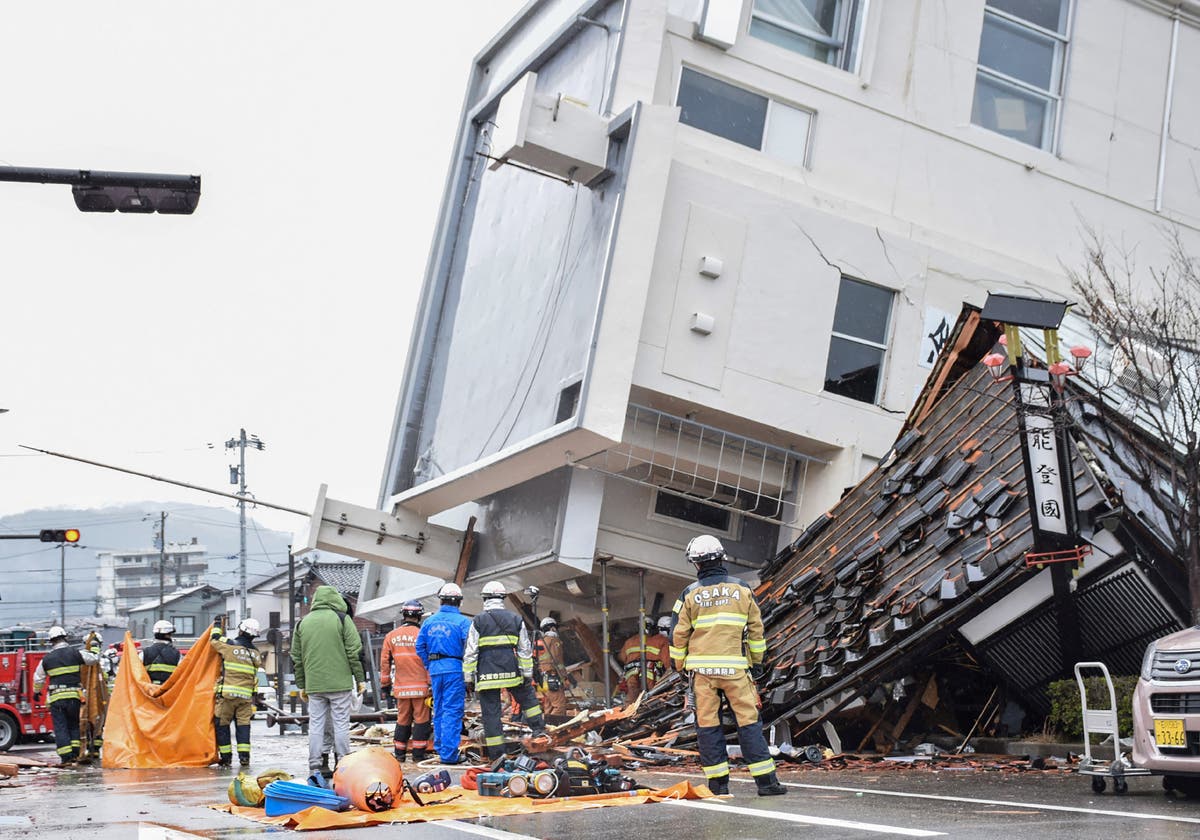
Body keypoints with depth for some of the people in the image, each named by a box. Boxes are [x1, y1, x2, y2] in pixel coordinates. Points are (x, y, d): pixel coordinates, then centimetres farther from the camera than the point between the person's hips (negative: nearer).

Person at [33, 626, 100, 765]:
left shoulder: (47, 659, 4)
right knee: (74, 725, 15)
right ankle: (75, 753, 8)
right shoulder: (75, 653, -1)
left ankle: (66, 757, -5)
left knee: (60, 727, 2)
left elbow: (38, 678, 15)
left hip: (56, 697, -1)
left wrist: (36, 692, 33)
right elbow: (94, 659, 7)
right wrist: (95, 648, 27)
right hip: (74, 695, 1)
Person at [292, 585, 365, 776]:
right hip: (340, 683, -3)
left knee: (316, 725, 7)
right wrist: (360, 679, 3)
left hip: (313, 685, 3)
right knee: (341, 724, 1)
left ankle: (315, 767, 6)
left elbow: (296, 658, 14)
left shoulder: (302, 623, 12)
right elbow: (354, 652, -4)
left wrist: (301, 685, 20)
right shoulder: (342, 619, -1)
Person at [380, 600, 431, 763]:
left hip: (401, 687, 4)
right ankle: (418, 754, 2)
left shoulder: (391, 636, 5)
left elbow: (385, 662, 8)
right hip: (420, 686, -4)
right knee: (421, 719, 2)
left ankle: (399, 754, 16)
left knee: (402, 720, 13)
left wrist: (385, 683, 16)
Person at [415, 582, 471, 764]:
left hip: (435, 669, 5)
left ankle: (439, 746, 24)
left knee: (439, 709, 17)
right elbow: (469, 647, -13)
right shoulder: (463, 622, -8)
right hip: (455, 669, -5)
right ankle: (449, 753, -6)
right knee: (453, 711, -4)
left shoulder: (430, 621, 8)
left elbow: (420, 647, 10)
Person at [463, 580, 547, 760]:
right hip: (511, 671, 2)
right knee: (527, 697, 26)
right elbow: (526, 650, 9)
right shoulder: (516, 619, 7)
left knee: (491, 712, 2)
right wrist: (528, 674, 14)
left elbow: (470, 653, -2)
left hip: (487, 674, -2)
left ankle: (497, 753, 3)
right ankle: (539, 729, 27)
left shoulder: (478, 621, -1)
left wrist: (468, 678, 3)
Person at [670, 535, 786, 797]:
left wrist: (680, 665, 17)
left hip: (701, 667, 0)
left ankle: (718, 783, 7)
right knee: (749, 721, 3)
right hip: (735, 667, 0)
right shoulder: (742, 589, 4)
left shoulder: (690, 594, 0)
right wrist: (757, 661, 22)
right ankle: (766, 780, -1)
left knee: (707, 724, 6)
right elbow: (756, 628, 11)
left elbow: (678, 635, 2)